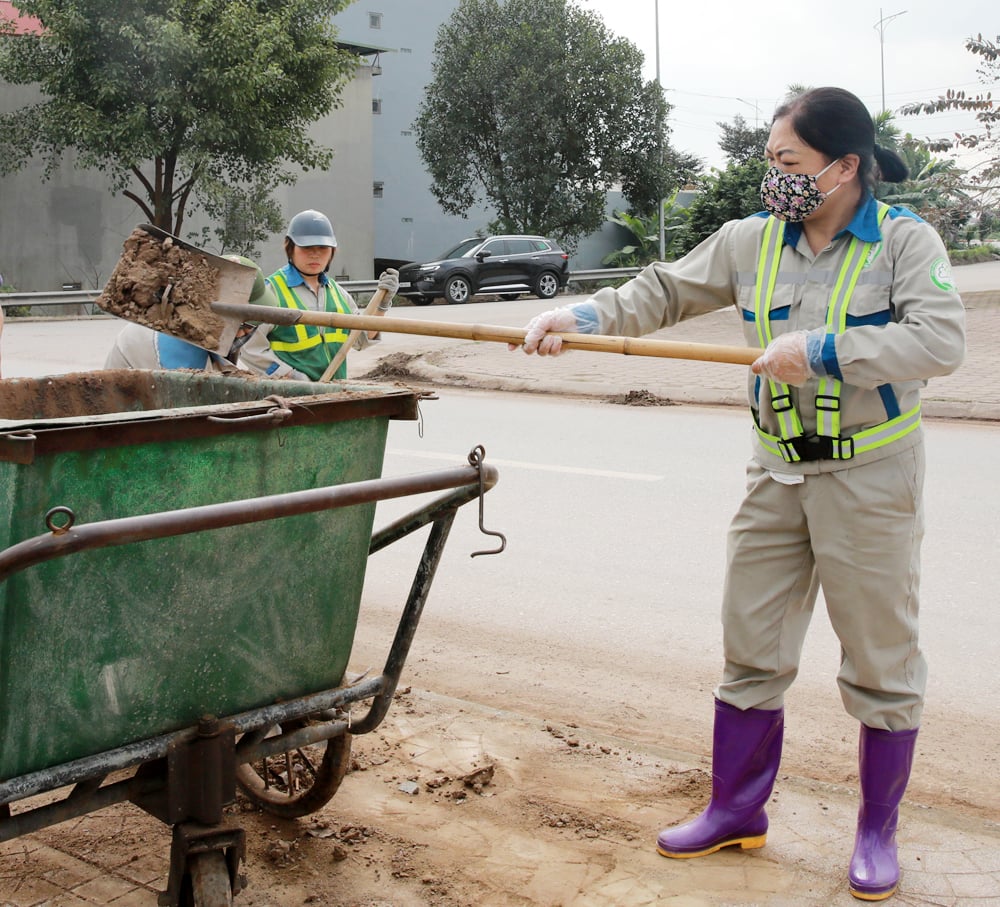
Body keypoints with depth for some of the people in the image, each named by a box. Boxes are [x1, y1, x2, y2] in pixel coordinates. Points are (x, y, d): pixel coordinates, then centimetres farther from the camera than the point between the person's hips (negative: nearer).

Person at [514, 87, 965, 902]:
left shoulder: (905, 240, -10)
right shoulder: (753, 241, 3)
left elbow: (941, 341, -22)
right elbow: (667, 291, 8)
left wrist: (820, 349, -27)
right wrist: (583, 316, -7)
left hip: (871, 478, -4)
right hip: (777, 475, 5)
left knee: (882, 663, 6)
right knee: (751, 652, 11)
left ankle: (879, 832, 24)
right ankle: (736, 811, 27)